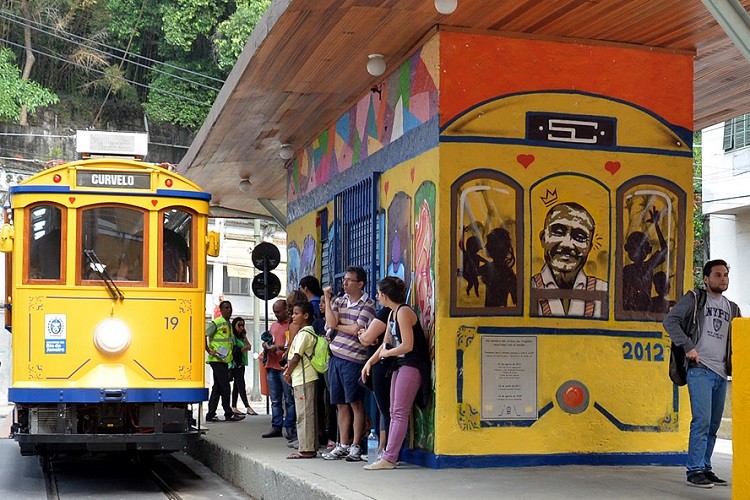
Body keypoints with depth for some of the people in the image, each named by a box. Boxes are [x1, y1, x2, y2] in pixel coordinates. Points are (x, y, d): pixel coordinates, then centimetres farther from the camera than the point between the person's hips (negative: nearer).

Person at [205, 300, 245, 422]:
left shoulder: (229, 324, 18)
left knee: (217, 387, 9)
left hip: (224, 360, 9)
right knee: (224, 387, -7)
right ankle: (229, 414, -2)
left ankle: (211, 414, 11)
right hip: (217, 360, -9)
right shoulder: (216, 323, -8)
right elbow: (204, 336, -14)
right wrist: (209, 351, -17)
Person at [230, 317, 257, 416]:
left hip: (241, 364, 9)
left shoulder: (241, 337, 20)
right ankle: (248, 407, -20)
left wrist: (245, 337, 7)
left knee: (237, 386, 8)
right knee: (241, 385, -13)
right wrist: (244, 348, -17)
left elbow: (249, 346, 10)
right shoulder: (232, 337, -6)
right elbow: (234, 350, -16)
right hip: (235, 364, -9)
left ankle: (234, 407, 9)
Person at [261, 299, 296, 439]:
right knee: (275, 400, 10)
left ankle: (290, 428, 0)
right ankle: (276, 427, 13)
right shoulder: (274, 325, 21)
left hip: (285, 367, -8)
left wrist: (278, 347, -19)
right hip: (272, 366, 8)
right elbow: (268, 342, 28)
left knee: (289, 400, -3)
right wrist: (266, 345, 6)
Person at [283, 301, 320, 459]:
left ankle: (306, 449, -7)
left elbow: (296, 357, -15)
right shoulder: (310, 332, 17)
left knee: (304, 414, -8)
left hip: (303, 379, -10)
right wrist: (289, 366, 10)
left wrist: (288, 373, -2)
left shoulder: (304, 334, -14)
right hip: (307, 378, 10)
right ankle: (311, 447, 16)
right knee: (308, 414, 12)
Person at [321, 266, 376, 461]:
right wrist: (327, 298, -1)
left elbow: (356, 330, -13)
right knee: (341, 404, 9)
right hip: (335, 357, 6)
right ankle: (343, 445, 15)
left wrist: (337, 326, 0)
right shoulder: (339, 301, 13)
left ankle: (355, 446, 4)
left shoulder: (368, 304, -4)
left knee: (355, 403, -2)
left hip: (354, 359, -6)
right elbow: (331, 323, -3)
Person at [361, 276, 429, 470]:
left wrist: (386, 353, -6)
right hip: (400, 365, 11)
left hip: (413, 365, -10)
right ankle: (390, 453, 12)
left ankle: (389, 459, -13)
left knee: (400, 413, -11)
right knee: (394, 412, 10)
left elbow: (407, 346, -21)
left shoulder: (404, 312, -15)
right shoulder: (392, 314, 16)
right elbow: (386, 344, 20)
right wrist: (370, 362, 9)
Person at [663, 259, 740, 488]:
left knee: (713, 424, 9)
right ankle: (695, 471, -12)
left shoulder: (732, 309, 19)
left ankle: (705, 468, 17)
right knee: (702, 420, -15)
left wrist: (735, 361, 11)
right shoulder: (694, 299, 2)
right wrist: (688, 347, -14)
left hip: (721, 374, 6)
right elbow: (670, 320, -6)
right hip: (700, 369, -6)